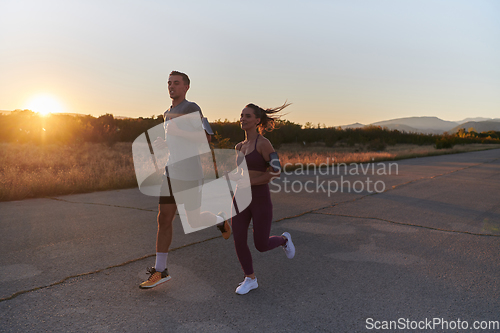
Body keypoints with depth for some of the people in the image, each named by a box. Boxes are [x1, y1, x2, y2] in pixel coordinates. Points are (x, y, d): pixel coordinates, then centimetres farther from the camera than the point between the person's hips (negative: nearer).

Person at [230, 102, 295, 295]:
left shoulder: (264, 143, -13)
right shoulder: (241, 147, 10)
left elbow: (276, 171, -20)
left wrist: (249, 182, -19)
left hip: (260, 199, -6)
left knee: (261, 245, 2)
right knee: (238, 241, -3)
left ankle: (283, 240, 34)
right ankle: (250, 279, 17)